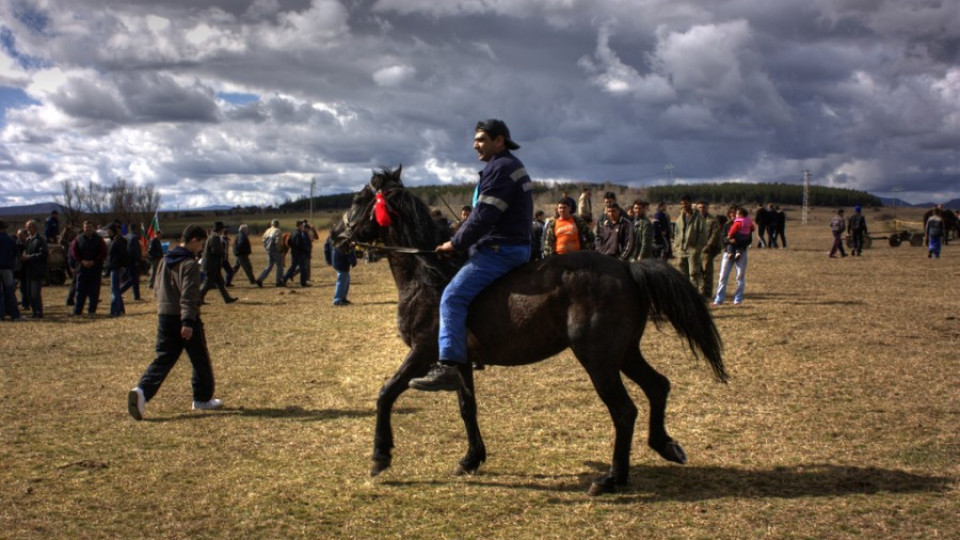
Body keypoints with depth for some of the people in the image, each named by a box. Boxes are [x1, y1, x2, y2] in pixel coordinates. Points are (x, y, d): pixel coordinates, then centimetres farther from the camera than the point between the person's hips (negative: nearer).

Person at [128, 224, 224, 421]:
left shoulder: (165, 260, 13)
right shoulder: (190, 263, -13)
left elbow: (157, 289, 19)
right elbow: (189, 295, -21)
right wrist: (188, 322, -26)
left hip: (164, 317, 7)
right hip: (184, 319, -7)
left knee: (163, 359, 6)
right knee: (200, 360, 9)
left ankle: (142, 391, -16)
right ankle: (203, 399, 20)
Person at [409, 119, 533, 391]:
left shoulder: (500, 167, -13)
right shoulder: (511, 166, 22)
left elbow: (483, 216, -20)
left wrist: (455, 243, -11)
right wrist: (463, 241, 21)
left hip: (501, 249, -12)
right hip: (516, 245, 12)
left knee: (453, 296, -21)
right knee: (460, 294, 27)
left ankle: (448, 367, -28)